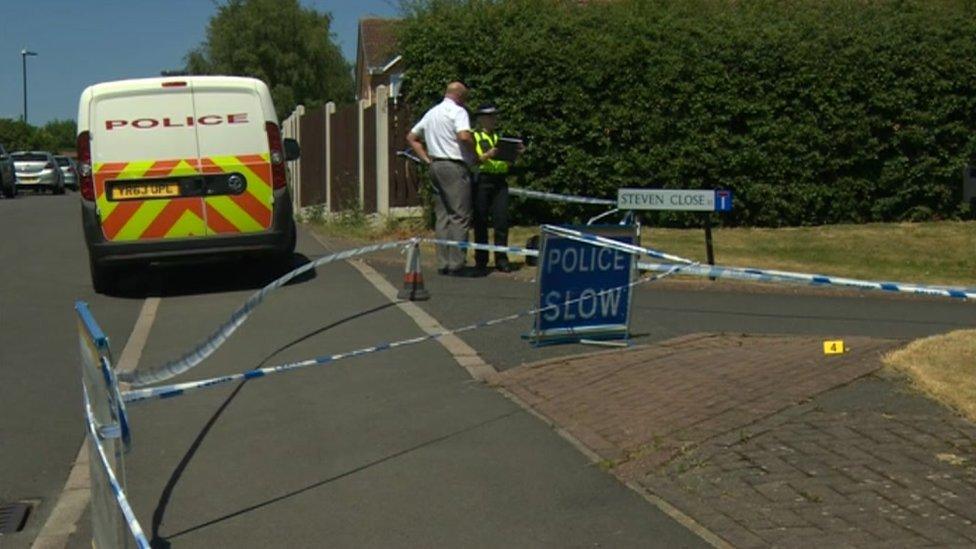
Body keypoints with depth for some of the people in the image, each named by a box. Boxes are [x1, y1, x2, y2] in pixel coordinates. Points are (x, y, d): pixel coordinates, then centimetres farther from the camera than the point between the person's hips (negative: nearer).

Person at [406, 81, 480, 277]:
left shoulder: (431, 113, 19)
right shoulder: (457, 111, -7)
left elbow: (411, 137, 25)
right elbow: (464, 136, -24)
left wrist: (427, 159, 18)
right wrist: (475, 155, -9)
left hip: (436, 166, 8)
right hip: (455, 166, -8)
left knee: (442, 216, 11)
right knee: (460, 216, -7)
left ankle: (443, 263, 10)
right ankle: (456, 264, -10)